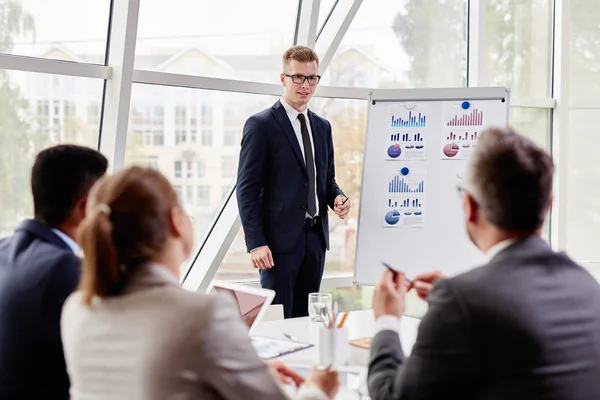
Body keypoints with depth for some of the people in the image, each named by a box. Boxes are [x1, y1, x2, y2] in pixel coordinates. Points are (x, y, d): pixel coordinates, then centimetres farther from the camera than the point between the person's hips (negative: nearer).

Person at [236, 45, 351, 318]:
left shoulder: (322, 127, 15)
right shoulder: (261, 125, -6)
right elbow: (247, 188, -9)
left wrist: (337, 198, -2)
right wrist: (255, 243, -16)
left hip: (315, 236, 6)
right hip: (280, 237, -6)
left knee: (306, 319, 10)